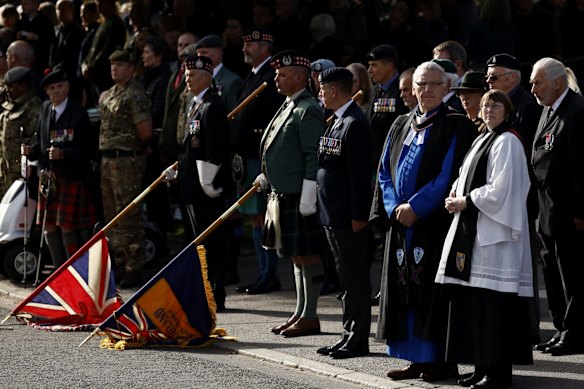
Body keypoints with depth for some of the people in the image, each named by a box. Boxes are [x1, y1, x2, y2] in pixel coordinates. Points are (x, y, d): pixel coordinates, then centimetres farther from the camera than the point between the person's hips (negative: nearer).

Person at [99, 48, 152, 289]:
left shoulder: (135, 95, -13)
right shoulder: (107, 96, 15)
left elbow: (145, 132, -18)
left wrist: (132, 147, -2)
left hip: (127, 161, -10)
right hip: (108, 160, 10)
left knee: (128, 218, -7)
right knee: (113, 217, 15)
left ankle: (134, 269, -4)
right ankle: (120, 265, 23)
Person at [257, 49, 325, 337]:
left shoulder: (308, 111, -15)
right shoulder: (289, 106, 15)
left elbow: (314, 157, -19)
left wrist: (308, 199, -21)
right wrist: (267, 176, 15)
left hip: (299, 195, -10)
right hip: (283, 193, 10)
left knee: (307, 254, -4)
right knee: (297, 255, 15)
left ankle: (310, 316, 1)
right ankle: (301, 313, 22)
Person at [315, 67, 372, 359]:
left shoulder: (355, 124, -16)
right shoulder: (337, 121, 14)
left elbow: (359, 173, -20)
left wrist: (358, 216, -21)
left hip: (348, 216, -10)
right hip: (333, 214, 10)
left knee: (356, 279, -3)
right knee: (347, 279, 15)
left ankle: (359, 340, 1)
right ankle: (349, 334, 21)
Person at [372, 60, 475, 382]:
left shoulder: (455, 127, -3)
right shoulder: (401, 127, 16)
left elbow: (450, 175, -12)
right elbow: (385, 172, 13)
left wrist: (416, 207, -16)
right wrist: (395, 207, -4)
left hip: (436, 222, -6)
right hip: (401, 222, 6)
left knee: (434, 292, -6)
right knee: (405, 292, 6)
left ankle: (442, 361, -1)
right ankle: (418, 359, 12)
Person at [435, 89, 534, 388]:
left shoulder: (507, 143, -9)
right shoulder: (482, 140, 19)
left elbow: (501, 189, -16)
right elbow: (468, 177, 26)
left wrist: (466, 201, -10)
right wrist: (456, 193, 6)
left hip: (494, 232, -9)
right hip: (472, 230, 9)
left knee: (493, 303, -10)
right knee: (472, 299, 8)